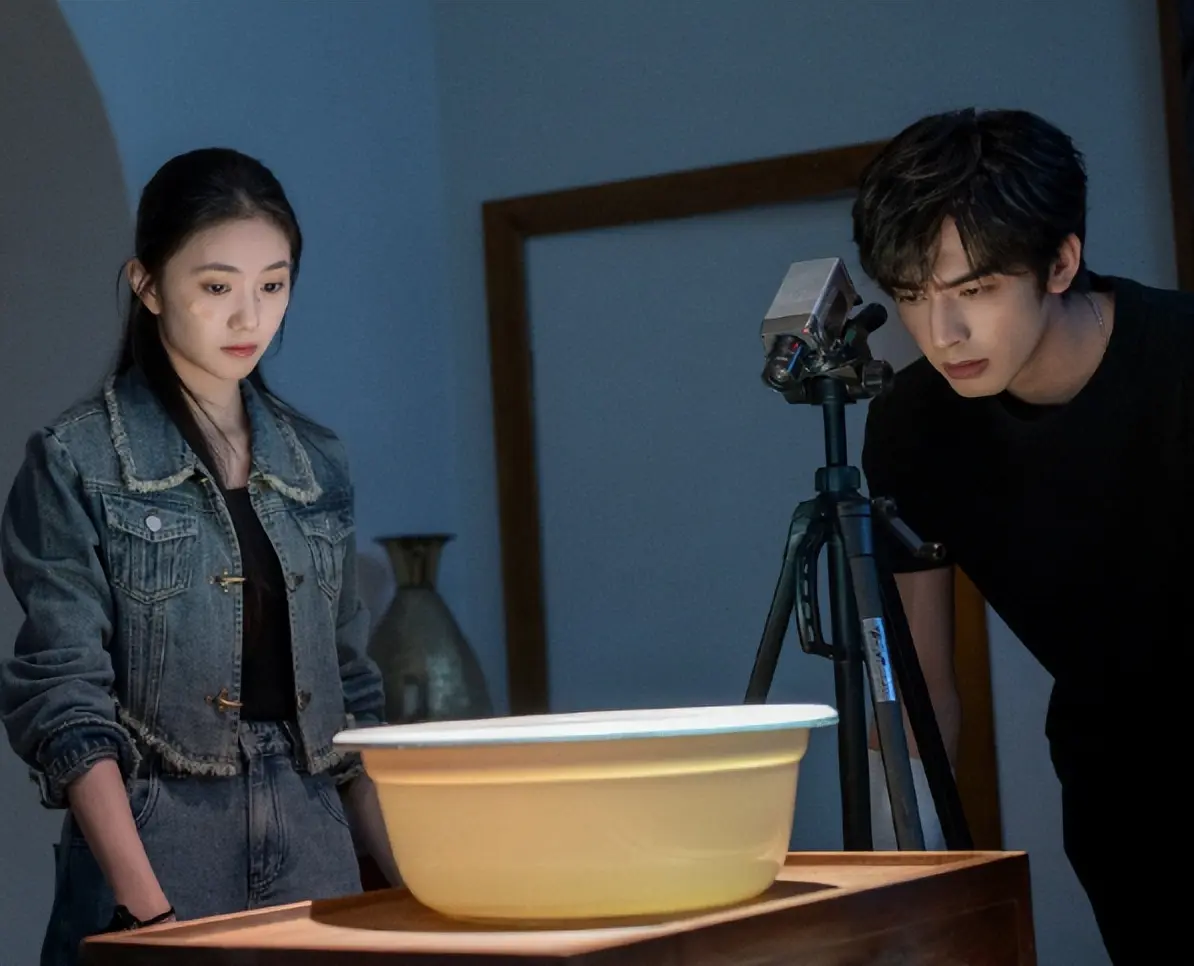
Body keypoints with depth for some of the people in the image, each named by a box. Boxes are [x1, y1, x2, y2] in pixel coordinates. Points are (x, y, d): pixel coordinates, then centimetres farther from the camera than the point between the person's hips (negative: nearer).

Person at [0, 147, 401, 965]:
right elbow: (66, 702, -10)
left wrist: (412, 876, 7)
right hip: (155, 864, -4)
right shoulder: (76, 463, -4)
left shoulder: (318, 463, 10)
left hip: (317, 856, 4)